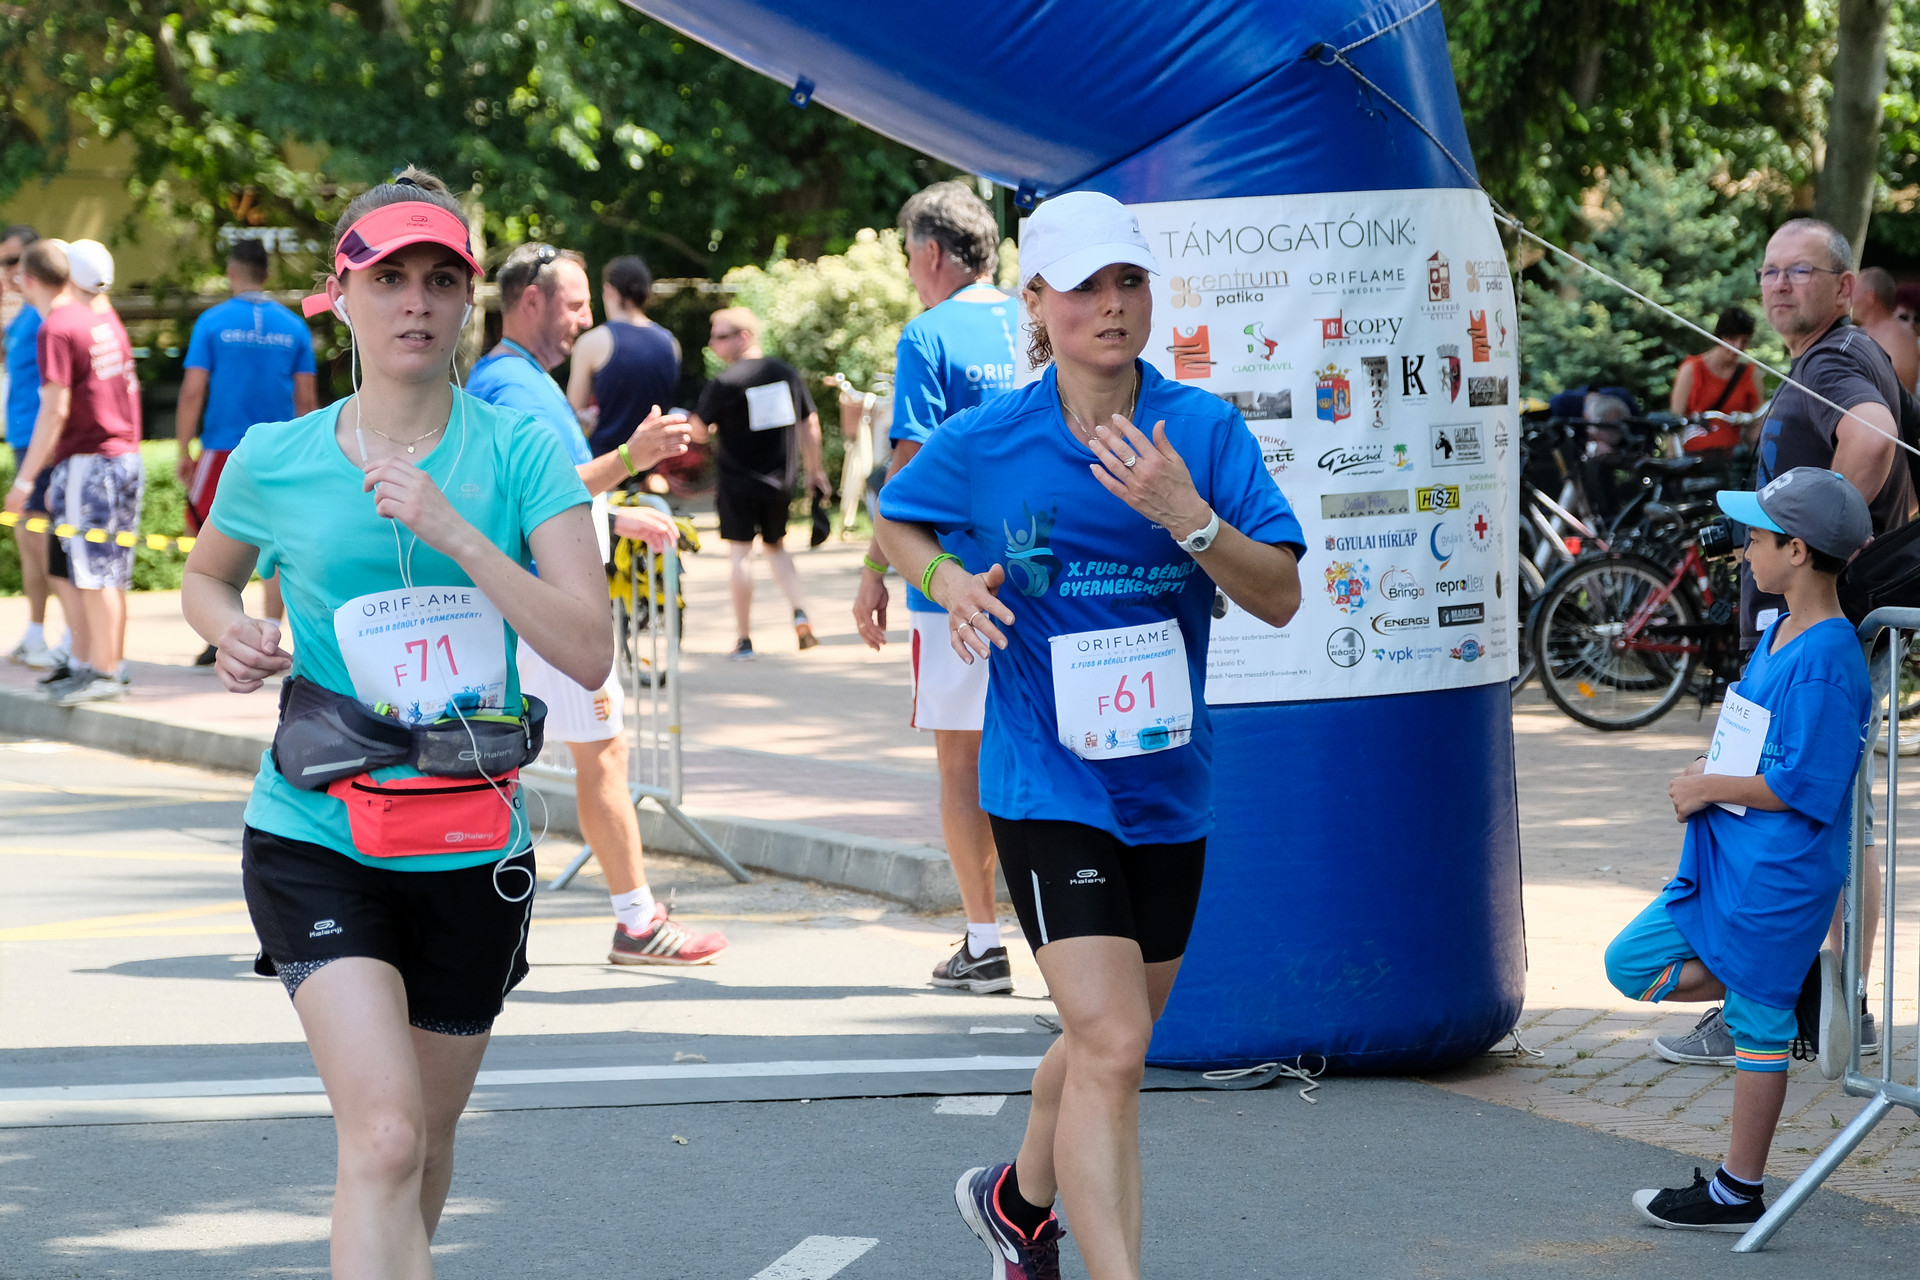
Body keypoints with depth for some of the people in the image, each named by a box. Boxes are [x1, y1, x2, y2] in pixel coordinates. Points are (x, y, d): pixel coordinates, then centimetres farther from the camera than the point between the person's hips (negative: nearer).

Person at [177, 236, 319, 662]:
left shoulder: (213, 322, -3)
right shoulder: (293, 327, 5)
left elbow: (192, 392, -6)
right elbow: (306, 400, 7)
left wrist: (184, 452, 1)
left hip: (224, 447, -2)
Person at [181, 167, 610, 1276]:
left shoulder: (518, 454, -4)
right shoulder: (275, 461, -2)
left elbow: (589, 651, -14)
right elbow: (205, 576, 20)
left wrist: (451, 530, -22)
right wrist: (231, 632, -4)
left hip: (470, 847, 2)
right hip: (317, 839, -2)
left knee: (426, 1141, 17)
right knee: (383, 1138, -20)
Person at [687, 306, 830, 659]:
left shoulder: (724, 383, -13)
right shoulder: (786, 374, 3)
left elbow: (698, 432, -11)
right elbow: (810, 425, 9)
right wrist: (814, 471, 18)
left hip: (737, 483, -5)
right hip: (780, 482, 5)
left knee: (740, 554, 1)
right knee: (776, 547, 20)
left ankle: (744, 639, 2)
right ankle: (799, 611, -2)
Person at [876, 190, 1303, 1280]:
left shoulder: (1204, 430, -4)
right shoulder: (986, 444, -7)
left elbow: (1281, 597, -9)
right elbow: (895, 522, 13)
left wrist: (1187, 516, -25)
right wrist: (948, 581, -8)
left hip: (1169, 784, 4)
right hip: (1048, 789, -4)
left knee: (1108, 1043, 20)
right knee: (1113, 1049, -19)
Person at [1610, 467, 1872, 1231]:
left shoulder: (1825, 661, -21)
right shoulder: (1778, 633, 9)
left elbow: (1803, 787, -23)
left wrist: (1710, 788, -13)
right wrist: (1706, 780, 5)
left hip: (1781, 877, -10)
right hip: (1724, 861, 10)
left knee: (1757, 1024, 1)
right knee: (1630, 965, 11)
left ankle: (1739, 1192, 12)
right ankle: (1795, 982, 13)